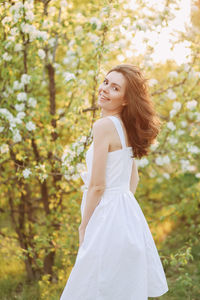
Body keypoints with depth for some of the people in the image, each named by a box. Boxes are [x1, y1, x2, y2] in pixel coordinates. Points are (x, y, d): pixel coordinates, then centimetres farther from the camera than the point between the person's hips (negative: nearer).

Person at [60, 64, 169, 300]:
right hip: (129, 215, 9)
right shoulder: (127, 127, 10)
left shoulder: (104, 125, -16)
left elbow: (97, 186, -17)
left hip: (108, 218, -9)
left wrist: (83, 227, -7)